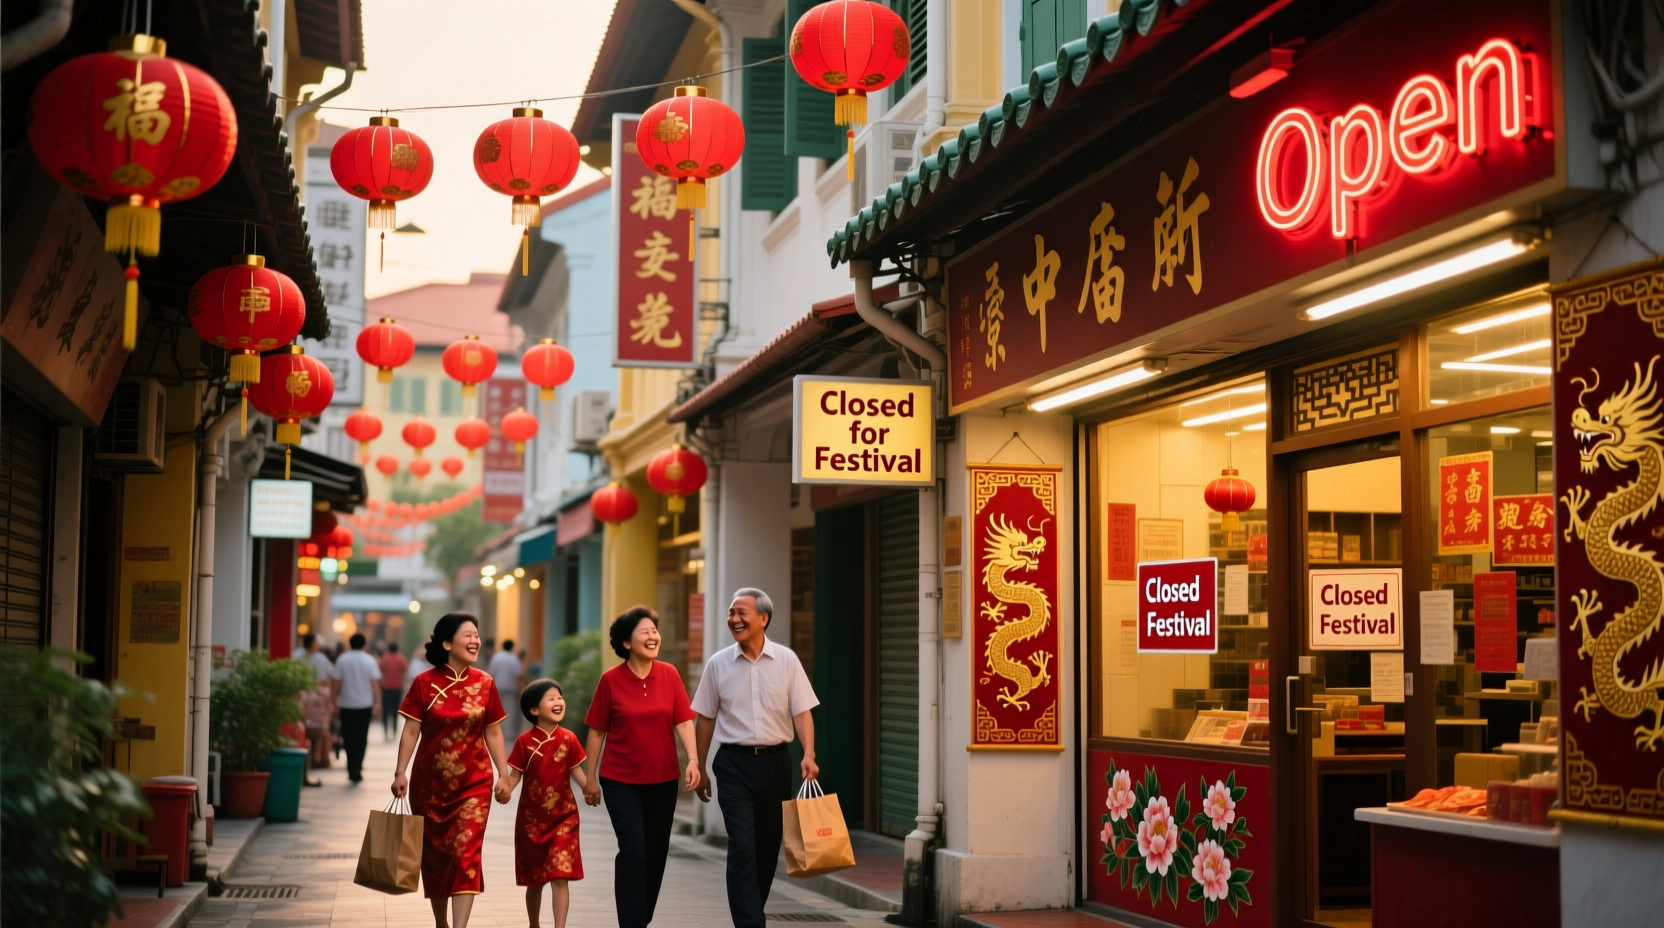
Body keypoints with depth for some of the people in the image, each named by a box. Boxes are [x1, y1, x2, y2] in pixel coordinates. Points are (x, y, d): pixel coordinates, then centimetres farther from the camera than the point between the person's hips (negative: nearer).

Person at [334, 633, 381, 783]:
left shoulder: (342, 660, -2)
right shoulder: (369, 661, -4)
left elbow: (337, 683, -3)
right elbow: (375, 683, -8)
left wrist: (335, 700, 8)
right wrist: (377, 703, -4)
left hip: (347, 705, 0)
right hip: (365, 705, 0)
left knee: (349, 739, 7)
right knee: (361, 739, 8)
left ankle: (353, 771, 4)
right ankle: (356, 772, 3)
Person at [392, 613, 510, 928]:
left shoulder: (484, 684, 0)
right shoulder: (425, 683, -5)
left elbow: (493, 733, 6)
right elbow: (411, 731, -4)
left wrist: (503, 774, 3)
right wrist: (400, 772, -11)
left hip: (473, 784, 0)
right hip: (429, 784, 0)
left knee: (465, 854, -10)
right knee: (434, 855, 11)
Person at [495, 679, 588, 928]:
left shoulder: (568, 739, -3)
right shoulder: (525, 741, -6)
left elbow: (577, 772, 2)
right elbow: (515, 774, -4)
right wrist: (504, 788, -25)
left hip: (563, 817, 0)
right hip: (531, 818, 0)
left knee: (560, 876, -11)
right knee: (534, 879, 13)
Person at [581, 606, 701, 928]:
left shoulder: (669, 675, -1)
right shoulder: (611, 680, -8)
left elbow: (683, 721, -4)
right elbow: (597, 732, -2)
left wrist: (692, 760, -19)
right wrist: (590, 779, 0)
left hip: (663, 780, 3)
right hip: (621, 781, -3)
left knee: (657, 853, 11)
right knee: (634, 851, -11)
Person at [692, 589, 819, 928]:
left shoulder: (786, 660, -1)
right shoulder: (718, 664, 1)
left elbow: (802, 712, -2)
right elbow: (706, 719, 8)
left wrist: (809, 754, -17)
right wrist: (700, 768, 10)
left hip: (775, 761, 1)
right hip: (734, 763, -1)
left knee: (769, 845, 9)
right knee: (742, 846, -11)